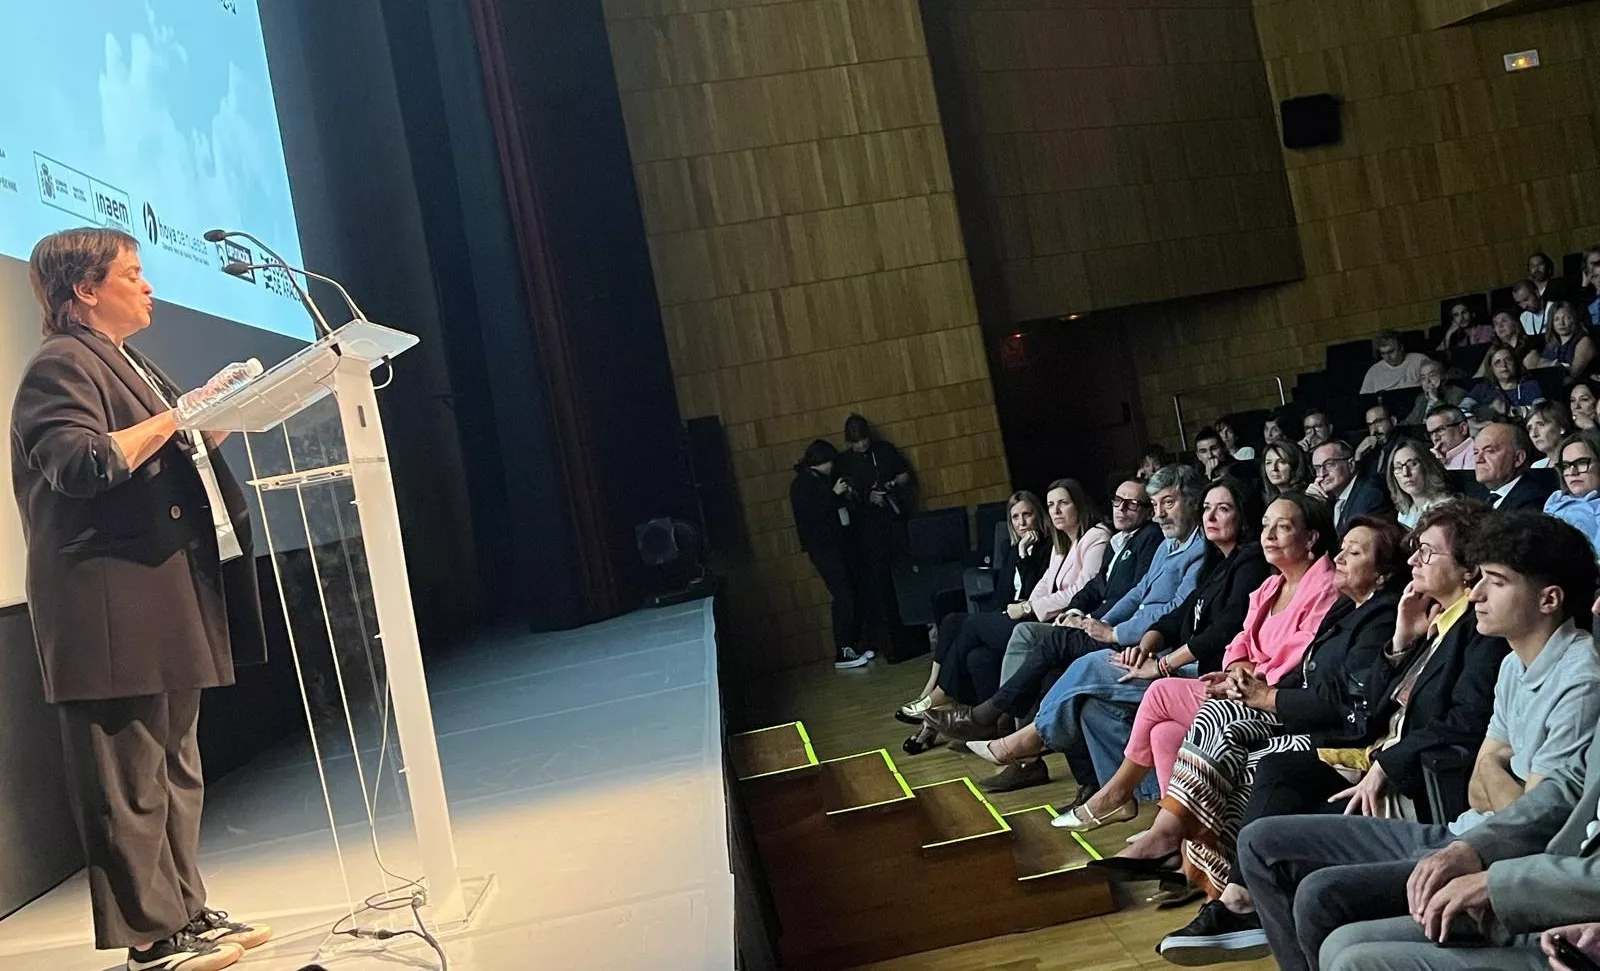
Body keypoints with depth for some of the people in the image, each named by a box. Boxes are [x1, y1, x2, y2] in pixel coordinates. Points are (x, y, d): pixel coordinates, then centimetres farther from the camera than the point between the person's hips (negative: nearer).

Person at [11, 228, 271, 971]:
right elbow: (83, 465, -22)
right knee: (130, 780, -5)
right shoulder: (62, 366, -8)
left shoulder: (128, 364, 22)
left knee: (175, 768, 13)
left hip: (169, 602, 10)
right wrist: (179, 414, -17)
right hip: (116, 610, -10)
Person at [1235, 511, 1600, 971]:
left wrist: (1493, 769, 3)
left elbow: (1534, 818, -15)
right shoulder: (1515, 664, 11)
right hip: (1462, 834, 10)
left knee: (1322, 894, -28)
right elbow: (1480, 791, 11)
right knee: (1261, 843, 4)